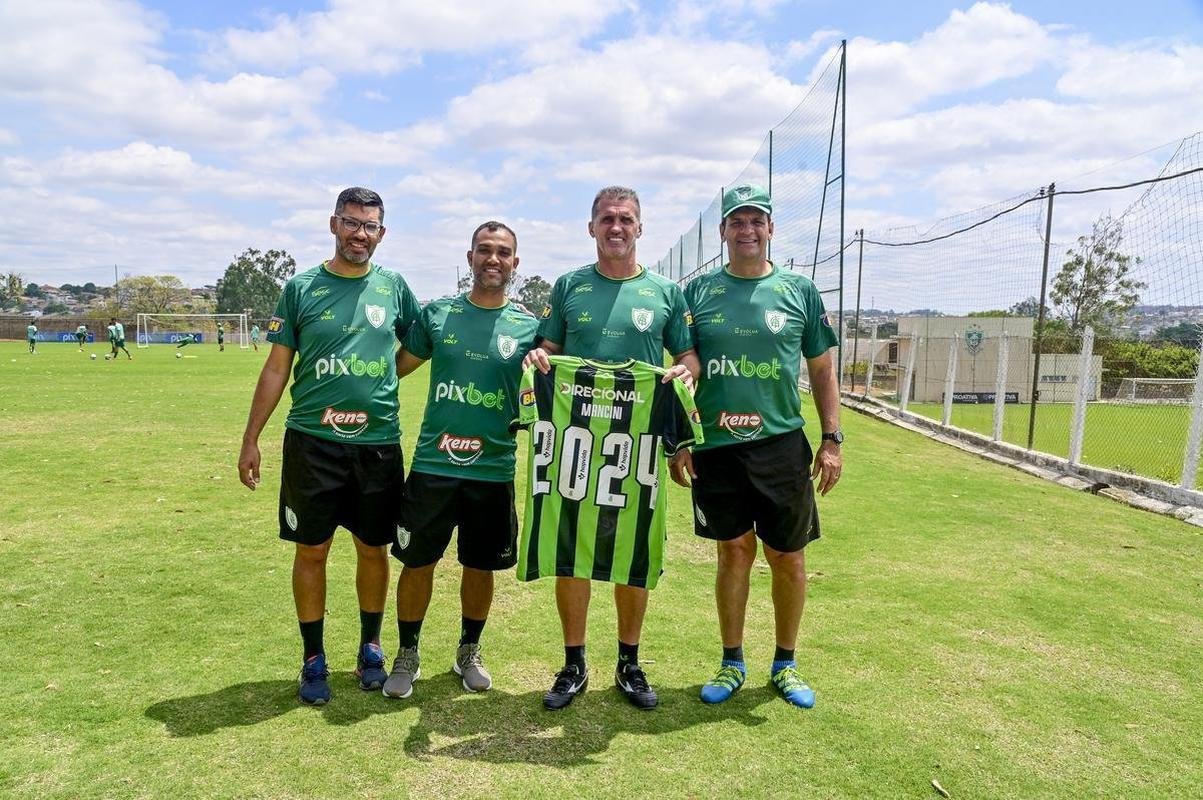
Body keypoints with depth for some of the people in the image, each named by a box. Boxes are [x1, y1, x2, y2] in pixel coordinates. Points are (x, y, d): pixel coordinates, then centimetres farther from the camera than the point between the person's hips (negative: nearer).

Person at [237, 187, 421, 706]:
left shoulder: (393, 287, 5)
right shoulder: (302, 288, 2)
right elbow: (277, 367, 3)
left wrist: (380, 378, 1)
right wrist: (250, 440, 1)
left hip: (378, 442, 1)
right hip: (312, 441, -1)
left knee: (374, 549, 10)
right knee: (311, 550, 6)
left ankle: (370, 647, 29)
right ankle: (313, 659, 22)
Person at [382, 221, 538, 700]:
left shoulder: (529, 327, 1)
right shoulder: (437, 314, 2)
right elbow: (398, 366, 9)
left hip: (494, 468, 1)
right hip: (432, 463, 0)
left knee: (481, 565, 13)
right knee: (417, 561, 7)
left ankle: (469, 652, 35)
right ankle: (407, 655, 29)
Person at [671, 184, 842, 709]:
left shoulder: (800, 291, 5)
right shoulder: (698, 291, 5)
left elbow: (822, 371, 9)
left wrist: (832, 439, 2)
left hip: (781, 445, 0)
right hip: (715, 446, 0)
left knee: (787, 557, 8)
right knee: (733, 552, 9)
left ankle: (785, 665, 27)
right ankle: (732, 664, 25)